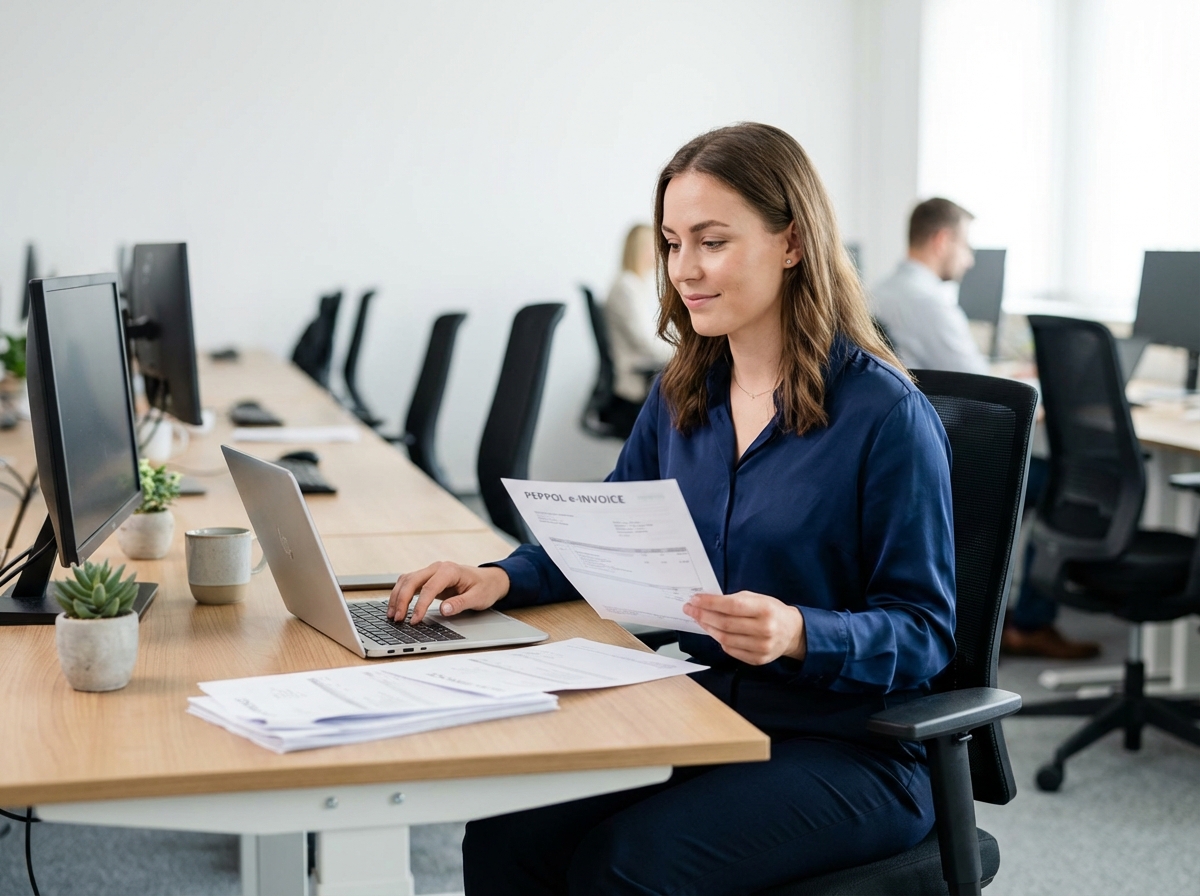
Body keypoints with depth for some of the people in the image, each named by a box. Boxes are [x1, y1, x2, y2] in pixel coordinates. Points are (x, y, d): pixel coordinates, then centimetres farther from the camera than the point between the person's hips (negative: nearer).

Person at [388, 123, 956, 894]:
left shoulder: (886, 414, -13)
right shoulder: (683, 395, 8)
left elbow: (926, 632, -12)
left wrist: (799, 635, -31)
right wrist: (502, 580, -3)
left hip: (844, 749, -5)